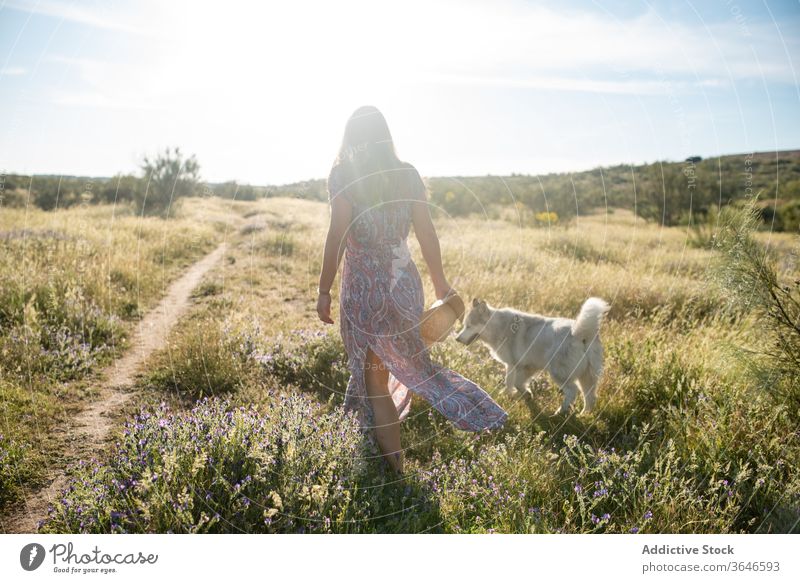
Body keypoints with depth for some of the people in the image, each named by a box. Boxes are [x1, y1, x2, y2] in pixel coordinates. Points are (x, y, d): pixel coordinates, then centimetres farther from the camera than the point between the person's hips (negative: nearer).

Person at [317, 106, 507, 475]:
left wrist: (324, 290, -7)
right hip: (404, 282, 4)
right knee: (408, 362, 21)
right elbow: (426, 232, 4)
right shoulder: (407, 174, 4)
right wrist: (440, 282, 14)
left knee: (374, 379, 9)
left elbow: (337, 235, -12)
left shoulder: (342, 175, -6)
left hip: (364, 287, -3)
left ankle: (395, 467, 17)